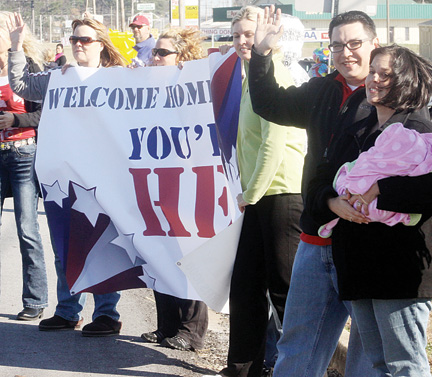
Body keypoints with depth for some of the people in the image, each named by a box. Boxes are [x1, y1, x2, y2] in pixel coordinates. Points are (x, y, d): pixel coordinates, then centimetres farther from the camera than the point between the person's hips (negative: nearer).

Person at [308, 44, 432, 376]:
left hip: (401, 270, -7)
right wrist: (334, 202, -6)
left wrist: (380, 189, -21)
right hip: (357, 268, 8)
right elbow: (320, 185, 16)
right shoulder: (353, 134, 18)